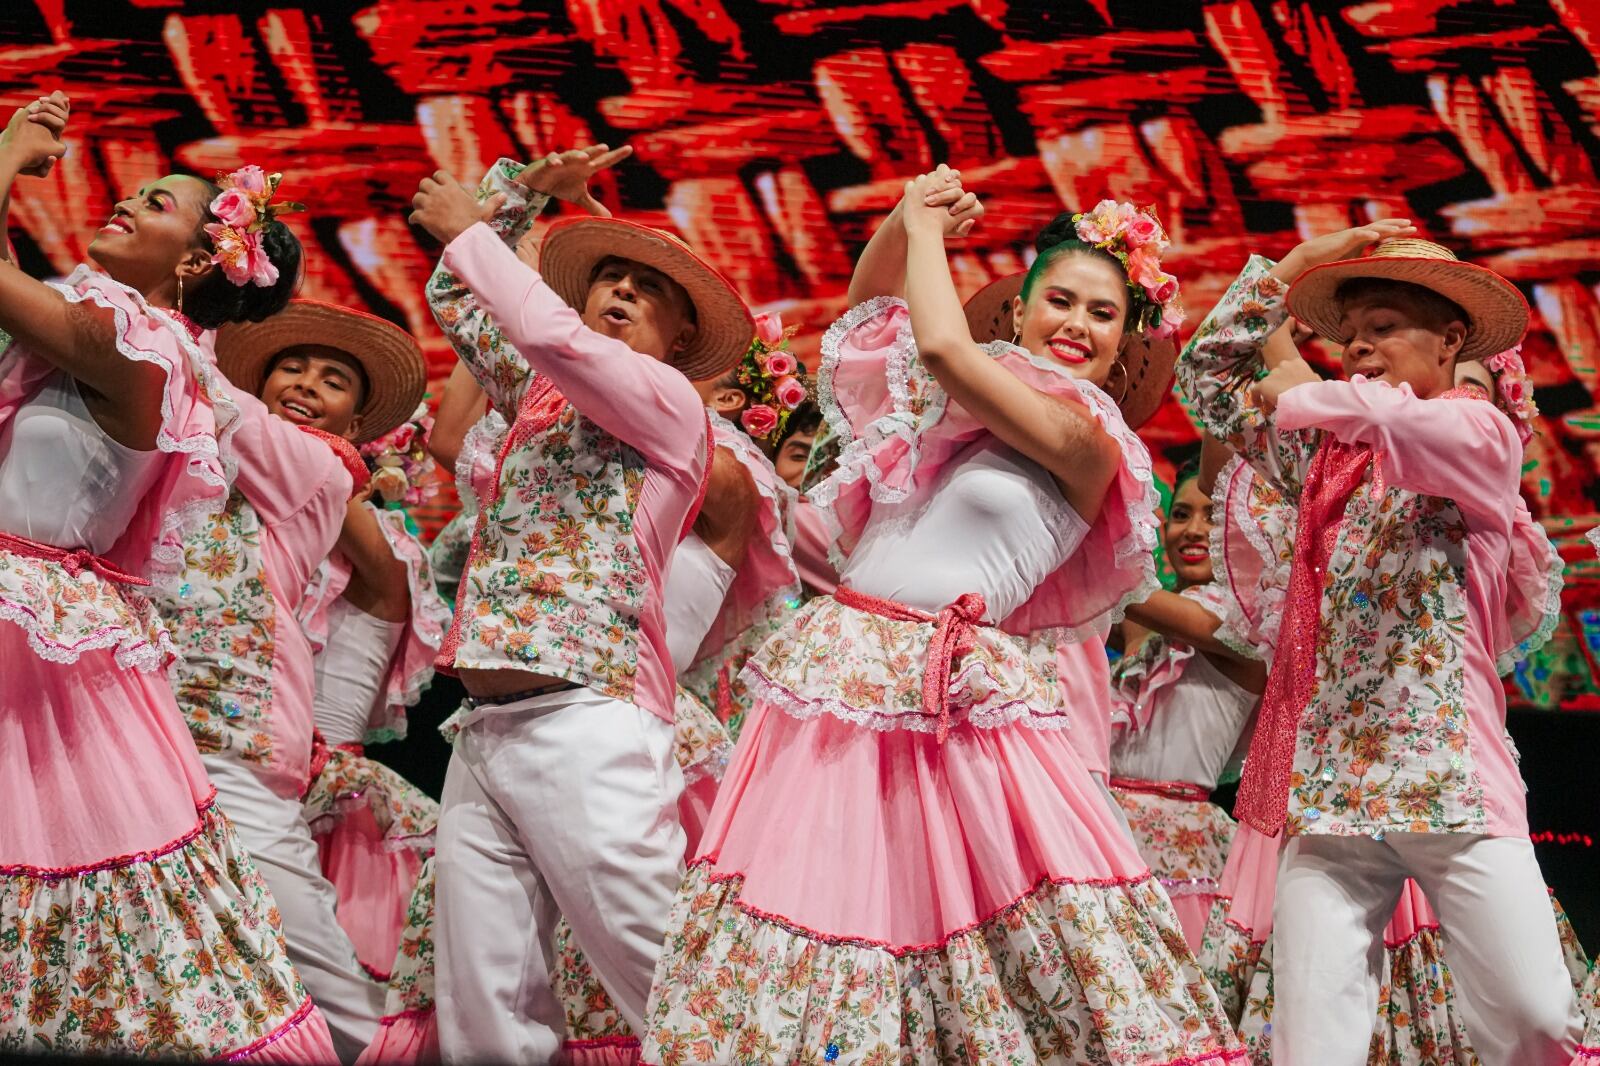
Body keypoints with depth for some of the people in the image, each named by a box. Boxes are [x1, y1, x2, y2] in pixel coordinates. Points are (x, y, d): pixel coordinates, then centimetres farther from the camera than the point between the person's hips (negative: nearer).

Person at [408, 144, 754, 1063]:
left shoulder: (670, 402, 3)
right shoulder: (539, 395, 22)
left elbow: (551, 332, -12)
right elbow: (455, 300, 34)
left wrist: (470, 229, 1)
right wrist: (526, 189, 25)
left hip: (584, 721, -7)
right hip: (485, 726, 7)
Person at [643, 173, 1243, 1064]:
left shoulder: (1091, 443, -4)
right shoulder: (958, 405, 15)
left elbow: (946, 344, -13)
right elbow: (870, 299, 27)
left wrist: (928, 230, 3)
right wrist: (910, 222, 10)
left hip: (958, 691, -5)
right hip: (835, 655, 5)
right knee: (815, 890, 1)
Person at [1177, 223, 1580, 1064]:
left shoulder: (1483, 433, 3)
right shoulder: (1323, 455, 19)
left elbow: (1394, 420, -18)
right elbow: (1205, 376, 25)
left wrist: (1297, 394, 0)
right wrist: (1297, 263, 17)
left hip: (1453, 775, -4)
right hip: (1327, 789, 4)